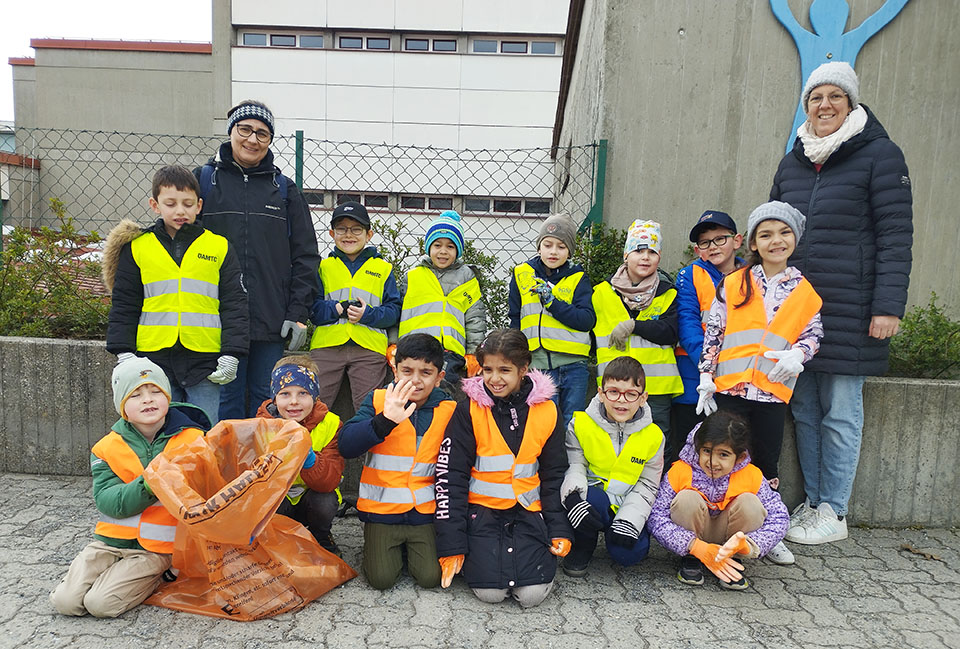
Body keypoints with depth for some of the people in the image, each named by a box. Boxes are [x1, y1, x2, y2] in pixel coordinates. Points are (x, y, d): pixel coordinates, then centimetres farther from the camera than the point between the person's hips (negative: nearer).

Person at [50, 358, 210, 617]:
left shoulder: (193, 440, -7)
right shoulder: (107, 447, 0)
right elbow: (107, 501, -11)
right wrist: (147, 485, -28)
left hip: (156, 549, -3)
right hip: (111, 541, 4)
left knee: (101, 602, -15)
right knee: (65, 600, -6)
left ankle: (158, 576, 10)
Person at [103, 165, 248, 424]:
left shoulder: (219, 247, 5)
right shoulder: (137, 248, 7)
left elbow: (234, 305, 3)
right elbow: (123, 305, 9)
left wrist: (231, 354, -4)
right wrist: (124, 353, 0)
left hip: (205, 361, -1)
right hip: (154, 358, 1)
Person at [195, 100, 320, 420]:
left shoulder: (285, 189, 12)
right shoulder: (203, 180, 8)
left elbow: (305, 255, 8)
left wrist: (298, 312, 0)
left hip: (271, 321, 1)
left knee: (266, 400, 8)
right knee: (226, 400, 4)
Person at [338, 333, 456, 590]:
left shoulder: (448, 411, -1)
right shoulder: (378, 400, -6)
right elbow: (346, 446, -19)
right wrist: (385, 421, -34)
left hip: (425, 511, 1)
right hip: (381, 509, -1)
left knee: (431, 576, -9)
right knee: (381, 578, -10)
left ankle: (412, 546, 22)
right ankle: (387, 546, 23)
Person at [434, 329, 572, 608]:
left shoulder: (546, 411, -1)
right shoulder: (469, 411, -8)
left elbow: (554, 475, 8)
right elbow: (450, 476, -6)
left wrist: (559, 530, 1)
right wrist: (452, 545, -9)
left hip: (528, 511, 1)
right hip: (482, 510, -1)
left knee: (533, 593, -15)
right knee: (490, 592, -16)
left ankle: (522, 551, 15)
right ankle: (484, 552, 14)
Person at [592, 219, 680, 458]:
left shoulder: (668, 294, 6)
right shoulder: (602, 292, 7)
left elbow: (671, 333, -7)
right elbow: (589, 331, 14)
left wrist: (633, 325, -14)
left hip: (656, 386, 0)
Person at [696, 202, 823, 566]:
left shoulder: (806, 290, 7)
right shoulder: (733, 284, 2)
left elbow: (813, 333, 10)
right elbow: (712, 333, 2)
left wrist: (796, 355, -12)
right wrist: (706, 381, -3)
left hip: (774, 391, 1)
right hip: (729, 388, -1)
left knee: (767, 462, 12)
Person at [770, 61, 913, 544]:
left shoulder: (879, 155, -1)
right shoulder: (793, 162, 15)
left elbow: (896, 234, -6)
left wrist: (888, 306, -13)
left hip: (849, 310, -5)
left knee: (840, 412, 1)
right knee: (804, 409, 9)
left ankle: (833, 512, 15)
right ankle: (812, 501, 22)